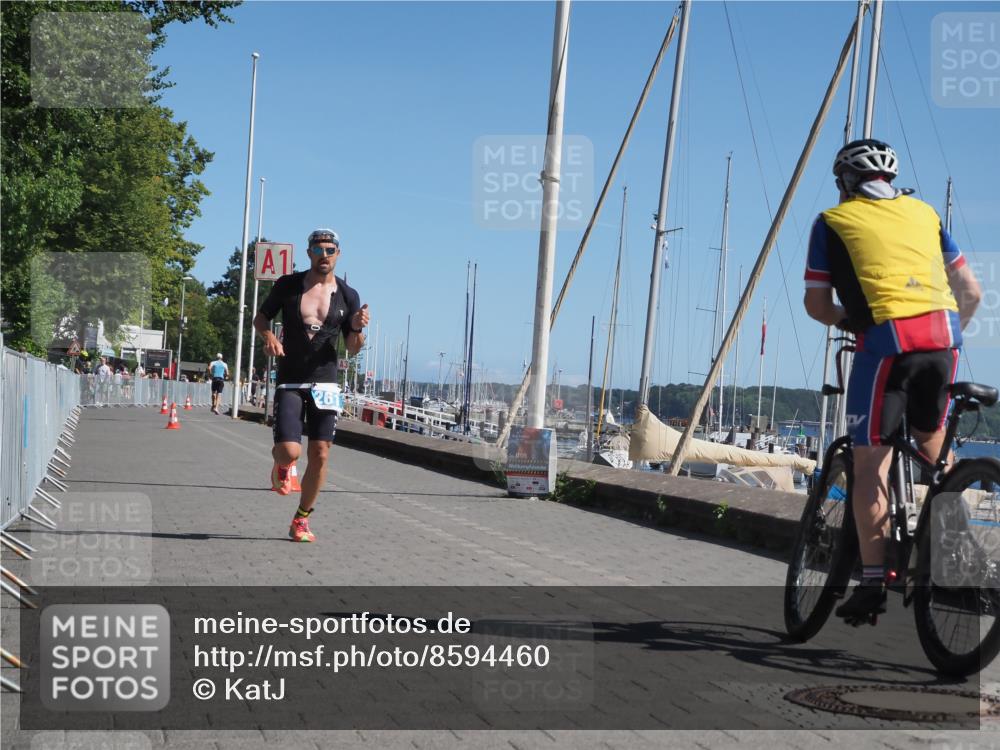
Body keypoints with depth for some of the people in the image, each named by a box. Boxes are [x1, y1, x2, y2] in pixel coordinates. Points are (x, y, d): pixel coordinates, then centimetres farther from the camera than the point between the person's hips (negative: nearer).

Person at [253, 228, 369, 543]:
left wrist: (357, 329, -13)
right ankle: (282, 466, 24)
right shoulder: (288, 285, 0)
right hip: (290, 382, -2)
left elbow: (352, 349, 9)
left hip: (325, 382, 2)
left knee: (320, 454, -2)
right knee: (289, 451, -15)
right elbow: (260, 317, 12)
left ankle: (301, 520, 17)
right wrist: (268, 335, -10)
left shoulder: (348, 296, 4)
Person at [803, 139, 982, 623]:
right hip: (942, 335, 4)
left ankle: (873, 583, -2)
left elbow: (816, 304, 11)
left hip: (887, 339, -4)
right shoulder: (924, 213, 23)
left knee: (870, 461, 1)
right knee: (931, 437, 28)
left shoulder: (833, 221, 14)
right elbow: (971, 291, 21)